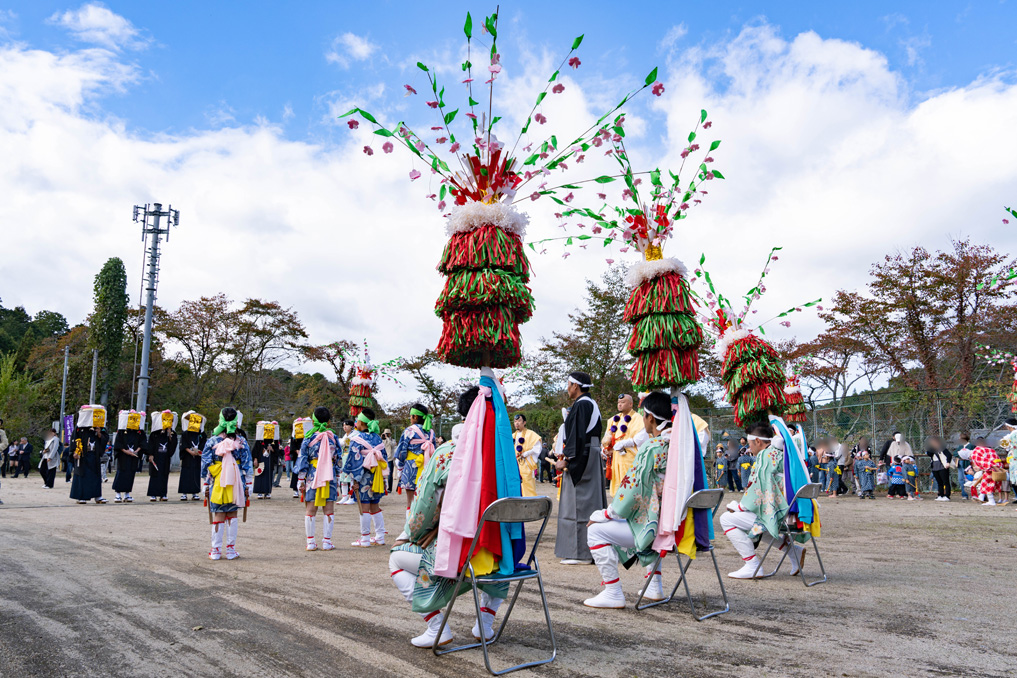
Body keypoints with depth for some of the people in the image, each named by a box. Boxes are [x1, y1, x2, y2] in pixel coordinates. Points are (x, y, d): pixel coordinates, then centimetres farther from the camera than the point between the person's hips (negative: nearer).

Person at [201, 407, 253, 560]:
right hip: (236, 483, 0)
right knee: (232, 515, 10)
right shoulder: (241, 441, -1)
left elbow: (205, 465, 2)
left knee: (218, 516, 8)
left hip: (217, 483, 0)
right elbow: (247, 465, 0)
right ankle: (231, 550, 12)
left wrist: (206, 485, 9)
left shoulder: (212, 441, -1)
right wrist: (248, 486, 7)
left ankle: (216, 551, 13)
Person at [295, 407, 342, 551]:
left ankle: (310, 542, 9)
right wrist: (337, 478, 16)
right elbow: (339, 459, 8)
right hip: (330, 475, 1)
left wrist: (301, 480, 2)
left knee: (310, 510, 6)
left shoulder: (309, 438, -3)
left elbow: (303, 460, -2)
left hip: (312, 475, -1)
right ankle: (327, 542, 7)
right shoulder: (334, 437, 4)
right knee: (329, 509, 5)